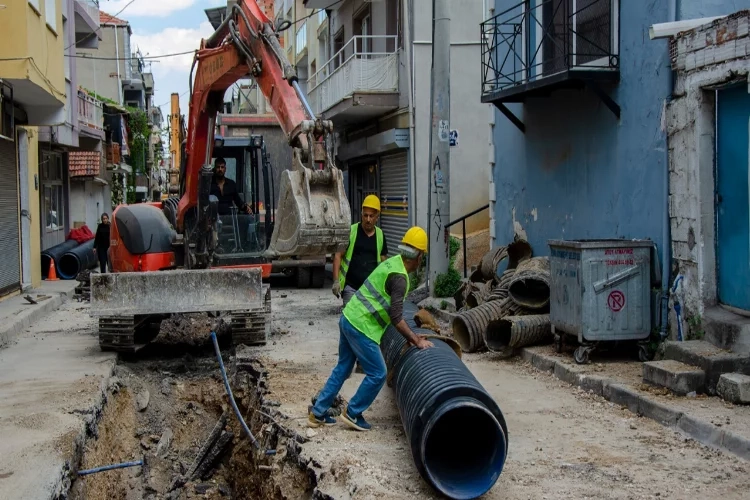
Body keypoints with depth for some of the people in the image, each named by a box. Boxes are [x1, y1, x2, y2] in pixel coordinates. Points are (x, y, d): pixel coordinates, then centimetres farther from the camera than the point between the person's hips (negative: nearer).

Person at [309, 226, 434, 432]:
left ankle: (318, 413, 25)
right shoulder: (399, 277, -18)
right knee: (377, 374, 3)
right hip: (361, 327, -10)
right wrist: (417, 341, -14)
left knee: (342, 368, 20)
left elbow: (390, 308, 20)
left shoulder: (392, 262, 11)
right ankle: (353, 413, 14)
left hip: (348, 318, 10)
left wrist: (410, 335, 22)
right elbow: (395, 318, -20)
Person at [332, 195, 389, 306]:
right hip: (351, 288, -3)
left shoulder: (380, 236, 9)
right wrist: (336, 281, -11)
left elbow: (383, 263, 14)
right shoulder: (350, 232, -2)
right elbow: (338, 256, -1)